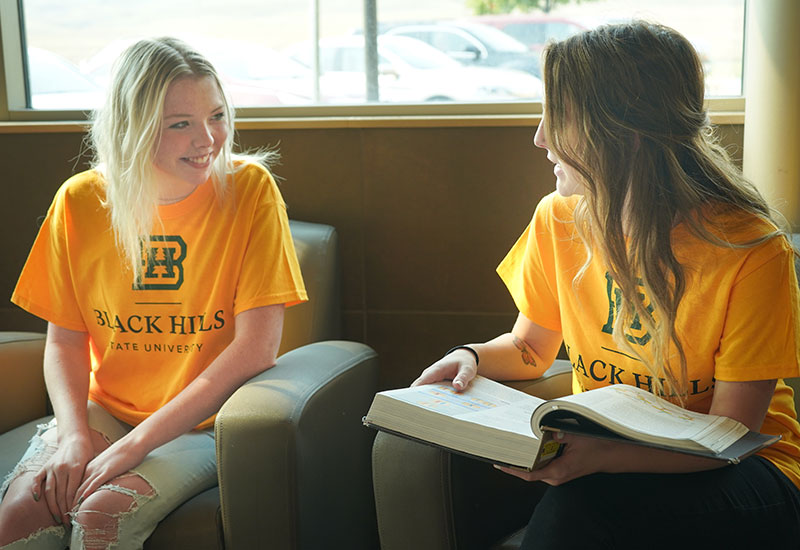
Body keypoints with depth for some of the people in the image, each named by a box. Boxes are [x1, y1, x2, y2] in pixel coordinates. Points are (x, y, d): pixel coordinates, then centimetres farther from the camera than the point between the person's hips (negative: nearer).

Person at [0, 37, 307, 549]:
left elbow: (256, 347, -16)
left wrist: (136, 443, -19)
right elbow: (65, 340, 6)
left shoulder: (249, 189, -12)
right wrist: (74, 433, -13)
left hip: (204, 421, -2)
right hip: (104, 411, 3)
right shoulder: (80, 201, -3)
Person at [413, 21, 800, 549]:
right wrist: (474, 357, -11)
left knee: (579, 503, -36)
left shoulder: (752, 252, -19)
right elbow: (531, 348, 12)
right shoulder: (559, 219, -3)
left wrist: (605, 455, -34)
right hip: (598, 446, 5)